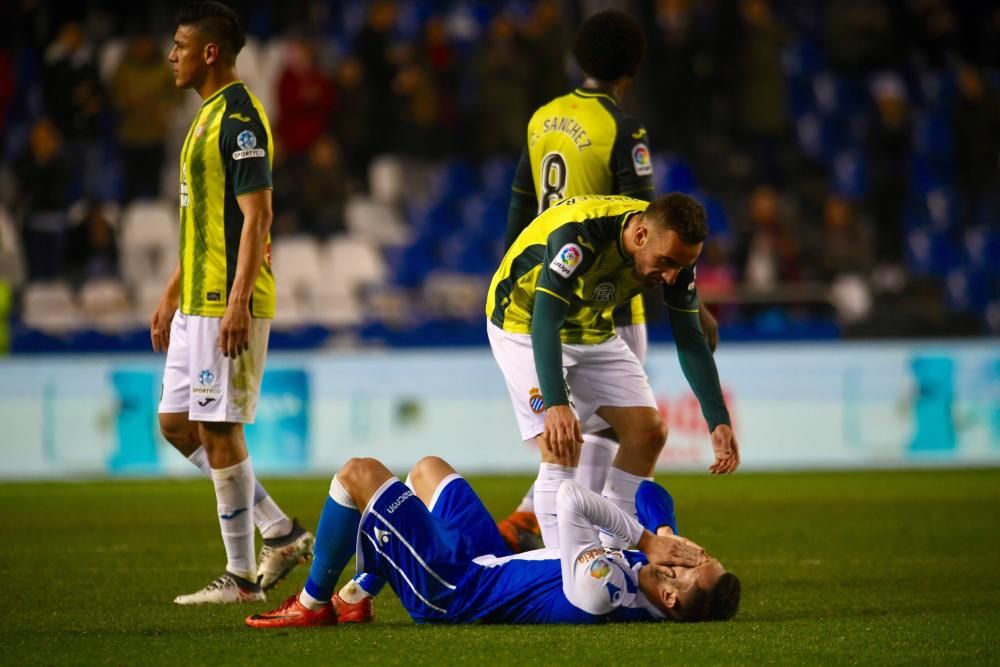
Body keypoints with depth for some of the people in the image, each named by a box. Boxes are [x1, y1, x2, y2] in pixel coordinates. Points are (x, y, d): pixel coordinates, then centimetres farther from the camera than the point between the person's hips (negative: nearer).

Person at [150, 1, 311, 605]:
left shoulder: (239, 118, -14)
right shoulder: (209, 116, 17)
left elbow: (257, 216, -19)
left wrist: (237, 304, -24)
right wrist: (172, 296, 25)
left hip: (229, 306, -10)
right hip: (197, 303, 10)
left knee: (219, 431, -6)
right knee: (177, 424, 11)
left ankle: (241, 577, 2)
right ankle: (281, 534, 16)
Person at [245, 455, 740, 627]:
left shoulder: (598, 593, -42)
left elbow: (570, 498, -35)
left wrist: (648, 542, -30)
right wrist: (660, 539, -19)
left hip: (452, 587, -8)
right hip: (494, 564, 8)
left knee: (359, 473, 0)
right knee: (427, 468, 28)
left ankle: (313, 604, 19)